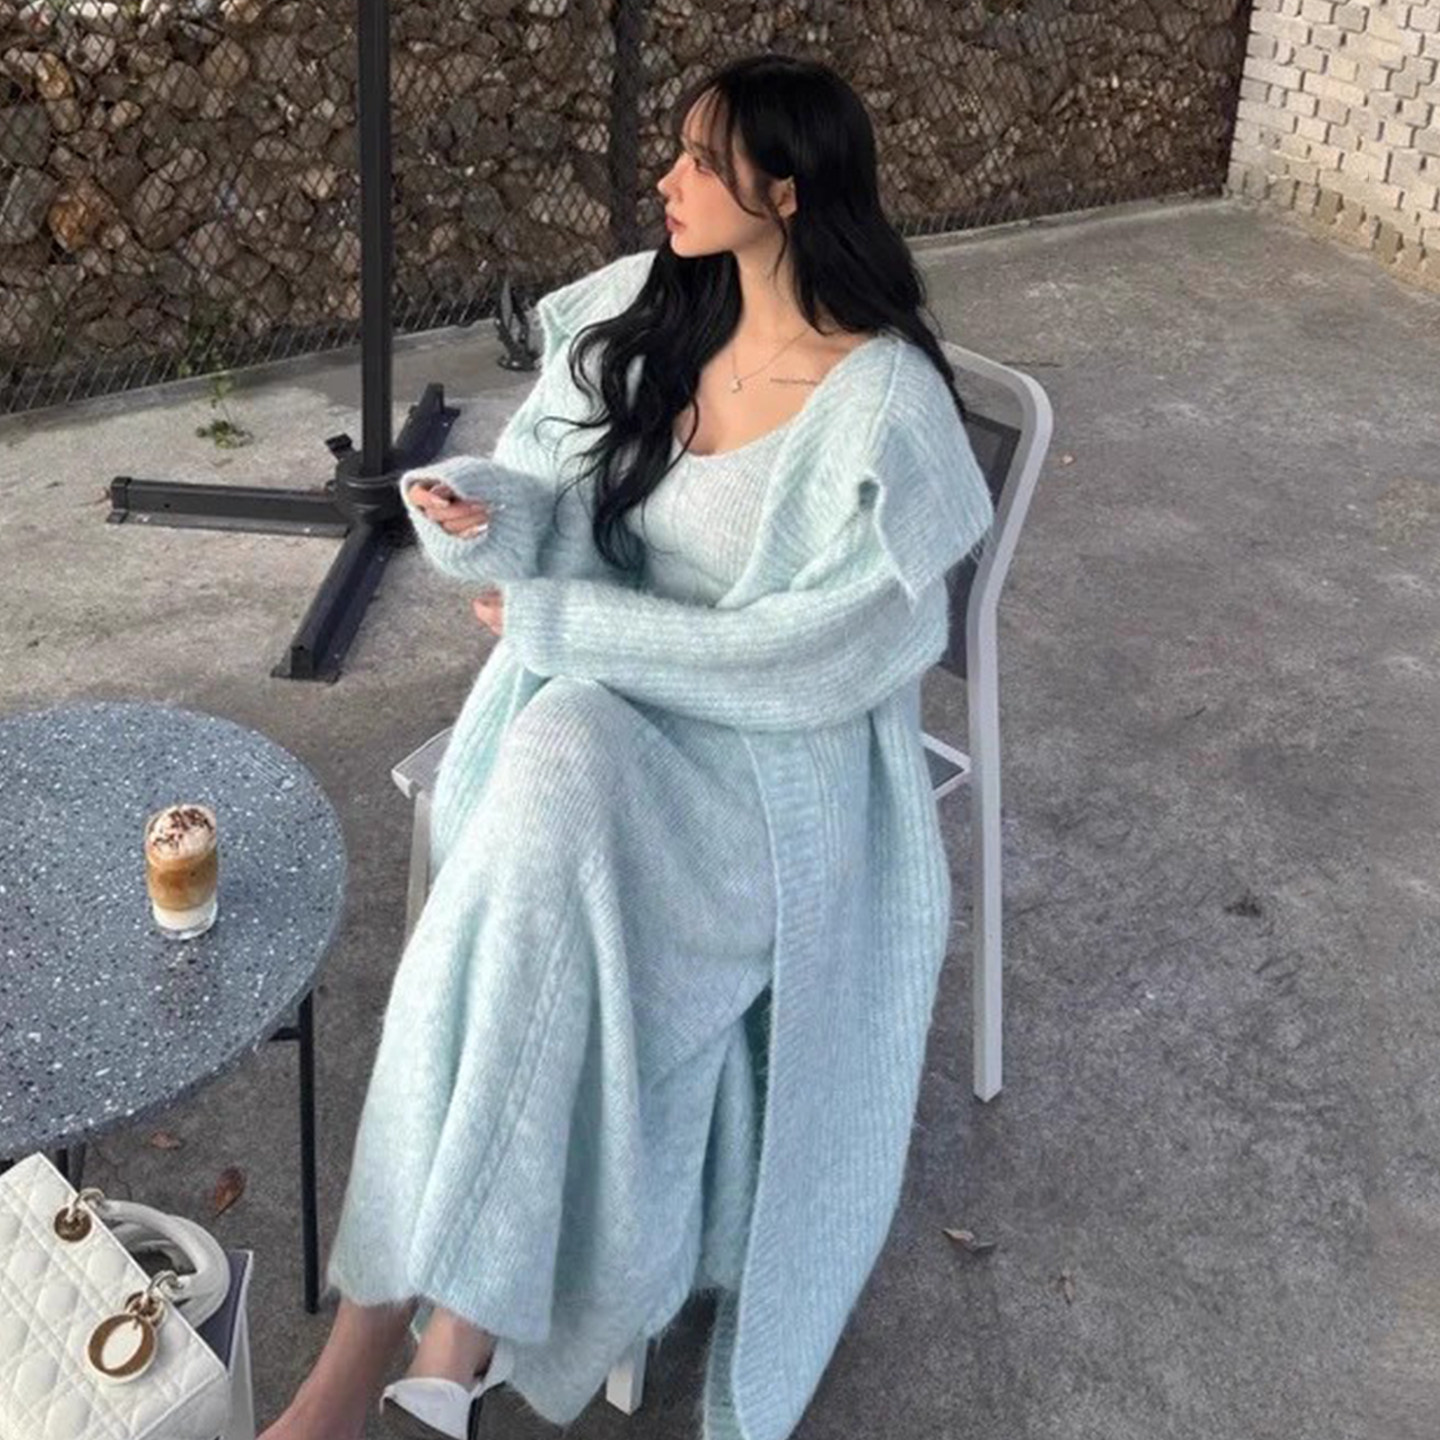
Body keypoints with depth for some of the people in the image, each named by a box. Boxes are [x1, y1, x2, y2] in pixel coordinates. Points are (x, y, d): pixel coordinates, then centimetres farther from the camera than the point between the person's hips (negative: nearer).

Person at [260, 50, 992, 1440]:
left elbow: (802, 658, -19)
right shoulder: (645, 312, 2)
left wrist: (551, 621, -17)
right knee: (547, 791, -31)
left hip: (776, 750, -5)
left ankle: (385, 1322, -25)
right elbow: (555, 498, 7)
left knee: (552, 810, -34)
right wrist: (479, 511, -18)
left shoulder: (882, 402, -16)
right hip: (601, 689, 5)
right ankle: (460, 1317, -25)